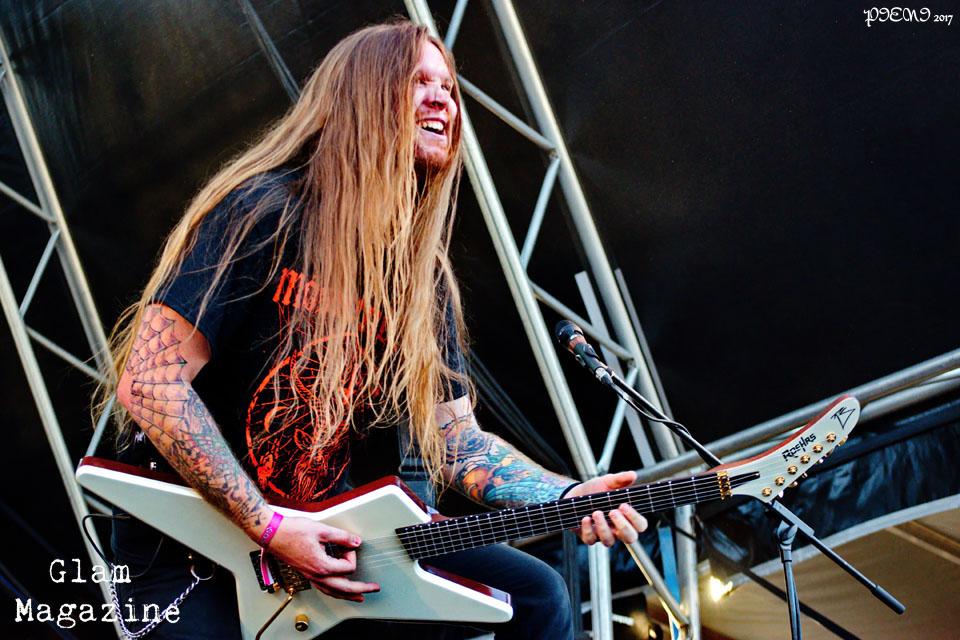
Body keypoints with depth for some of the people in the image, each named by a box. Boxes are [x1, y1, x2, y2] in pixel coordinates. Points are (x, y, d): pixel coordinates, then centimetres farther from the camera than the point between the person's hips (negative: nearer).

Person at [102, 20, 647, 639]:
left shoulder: (422, 277, 5)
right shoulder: (263, 213, -16)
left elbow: (456, 439, 5)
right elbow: (150, 381, -20)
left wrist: (572, 496, -13)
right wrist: (265, 526, -23)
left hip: (327, 525, 7)